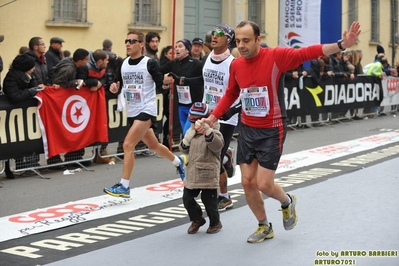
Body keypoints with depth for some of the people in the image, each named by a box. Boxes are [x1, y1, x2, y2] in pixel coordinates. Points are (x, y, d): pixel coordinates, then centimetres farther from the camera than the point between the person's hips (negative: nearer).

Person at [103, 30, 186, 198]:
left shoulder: (150, 63, -12)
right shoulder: (123, 64, 4)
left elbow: (160, 85, -8)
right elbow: (120, 85, 12)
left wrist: (166, 83, -25)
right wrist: (115, 88, -5)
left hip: (146, 111, -7)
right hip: (132, 112, 7)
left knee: (128, 145, -18)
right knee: (153, 146, 22)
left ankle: (124, 186, -10)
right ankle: (179, 161, 49)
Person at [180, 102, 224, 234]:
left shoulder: (213, 132, -10)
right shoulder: (190, 132, 10)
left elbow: (217, 145, -30)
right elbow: (184, 149, 10)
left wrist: (207, 130, -41)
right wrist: (187, 138, -8)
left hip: (208, 175, -6)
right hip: (192, 174, 6)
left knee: (209, 201, 3)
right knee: (187, 199, 8)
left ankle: (215, 222, 27)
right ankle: (197, 219, 31)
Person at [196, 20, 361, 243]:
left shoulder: (276, 56, -16)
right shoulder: (236, 65, -1)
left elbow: (307, 53, -24)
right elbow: (230, 95, 13)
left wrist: (342, 45, -36)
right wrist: (212, 118, 10)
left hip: (272, 131, -5)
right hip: (247, 130, 5)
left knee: (264, 184, -5)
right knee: (247, 182, 7)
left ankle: (287, 202, 31)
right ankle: (264, 227, 29)